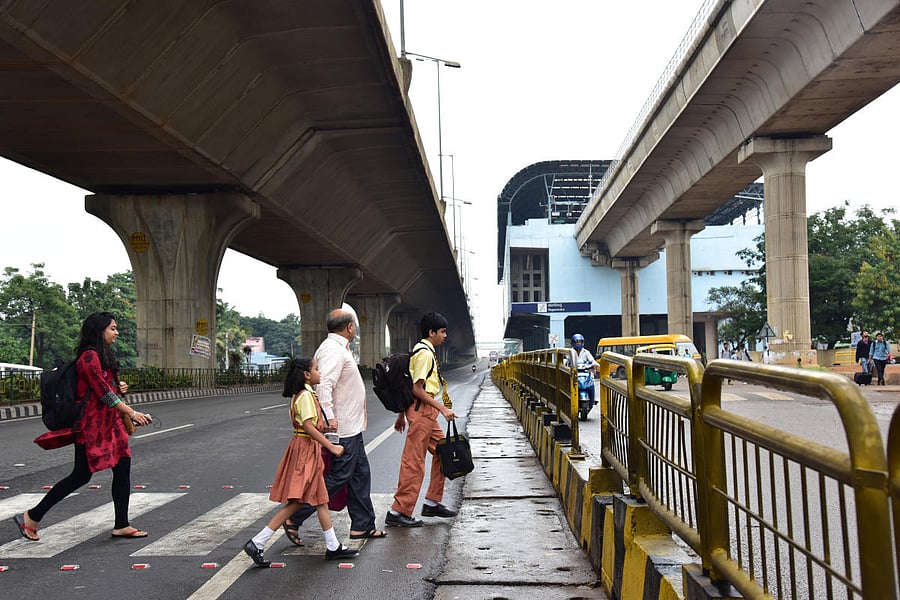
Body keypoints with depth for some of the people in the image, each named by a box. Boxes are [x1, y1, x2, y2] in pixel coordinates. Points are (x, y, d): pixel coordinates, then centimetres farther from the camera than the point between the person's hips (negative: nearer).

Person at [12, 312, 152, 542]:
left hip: (109, 423, 10)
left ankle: (121, 525, 11)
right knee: (81, 475, -4)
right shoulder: (90, 356, -15)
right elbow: (102, 392, -21)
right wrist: (131, 413, -22)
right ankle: (31, 517, 9)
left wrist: (119, 386, 6)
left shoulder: (104, 356, 16)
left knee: (123, 468, 5)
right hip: (91, 425, -10)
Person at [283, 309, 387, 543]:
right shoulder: (332, 349, -17)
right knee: (338, 477, -7)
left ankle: (362, 526, 20)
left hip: (351, 428, 11)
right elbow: (324, 384, -29)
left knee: (360, 473, 13)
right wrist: (330, 417, -35)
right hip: (343, 428, -11)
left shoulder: (339, 348, 17)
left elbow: (328, 382, 23)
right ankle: (294, 518, 0)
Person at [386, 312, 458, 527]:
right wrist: (442, 408, -19)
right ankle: (399, 512, -2)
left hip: (427, 412, 11)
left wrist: (401, 415, 22)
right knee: (414, 461, -7)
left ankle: (432, 503, 23)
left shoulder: (424, 351, 17)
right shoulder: (425, 353, -14)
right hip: (422, 410, -11)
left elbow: (408, 386, 19)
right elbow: (417, 389, -20)